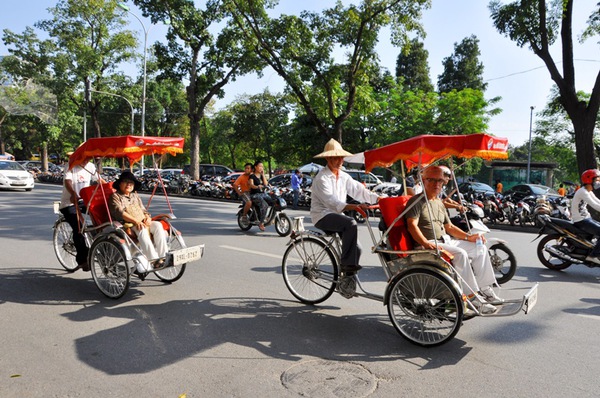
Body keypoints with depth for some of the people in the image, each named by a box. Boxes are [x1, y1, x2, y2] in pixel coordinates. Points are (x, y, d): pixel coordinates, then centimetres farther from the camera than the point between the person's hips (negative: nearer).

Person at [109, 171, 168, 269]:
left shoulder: (135, 195, 26)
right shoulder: (115, 196, 5)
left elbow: (143, 209, 24)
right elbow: (119, 212, -11)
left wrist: (148, 217, -2)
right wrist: (135, 221, -23)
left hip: (143, 222, 6)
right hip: (127, 224, -6)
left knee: (158, 225, -21)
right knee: (142, 230, -37)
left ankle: (162, 255, -27)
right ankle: (152, 259, -43)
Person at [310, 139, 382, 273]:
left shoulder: (344, 176, 12)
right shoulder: (321, 178, -13)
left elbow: (359, 190, 1)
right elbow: (331, 201, -27)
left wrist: (379, 199, -15)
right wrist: (353, 207, -41)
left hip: (337, 214, 7)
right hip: (323, 216, -7)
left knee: (356, 248, -4)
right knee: (351, 223, -32)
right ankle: (347, 263, -27)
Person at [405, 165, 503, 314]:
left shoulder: (439, 203, 22)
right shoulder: (416, 201, -7)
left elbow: (449, 226, 24)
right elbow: (412, 225, -20)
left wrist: (468, 237, 11)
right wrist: (426, 243, -34)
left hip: (446, 240, 10)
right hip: (429, 244, -9)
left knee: (479, 248, 6)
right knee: (460, 254, -30)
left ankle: (486, 290, 11)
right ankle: (472, 297, -23)